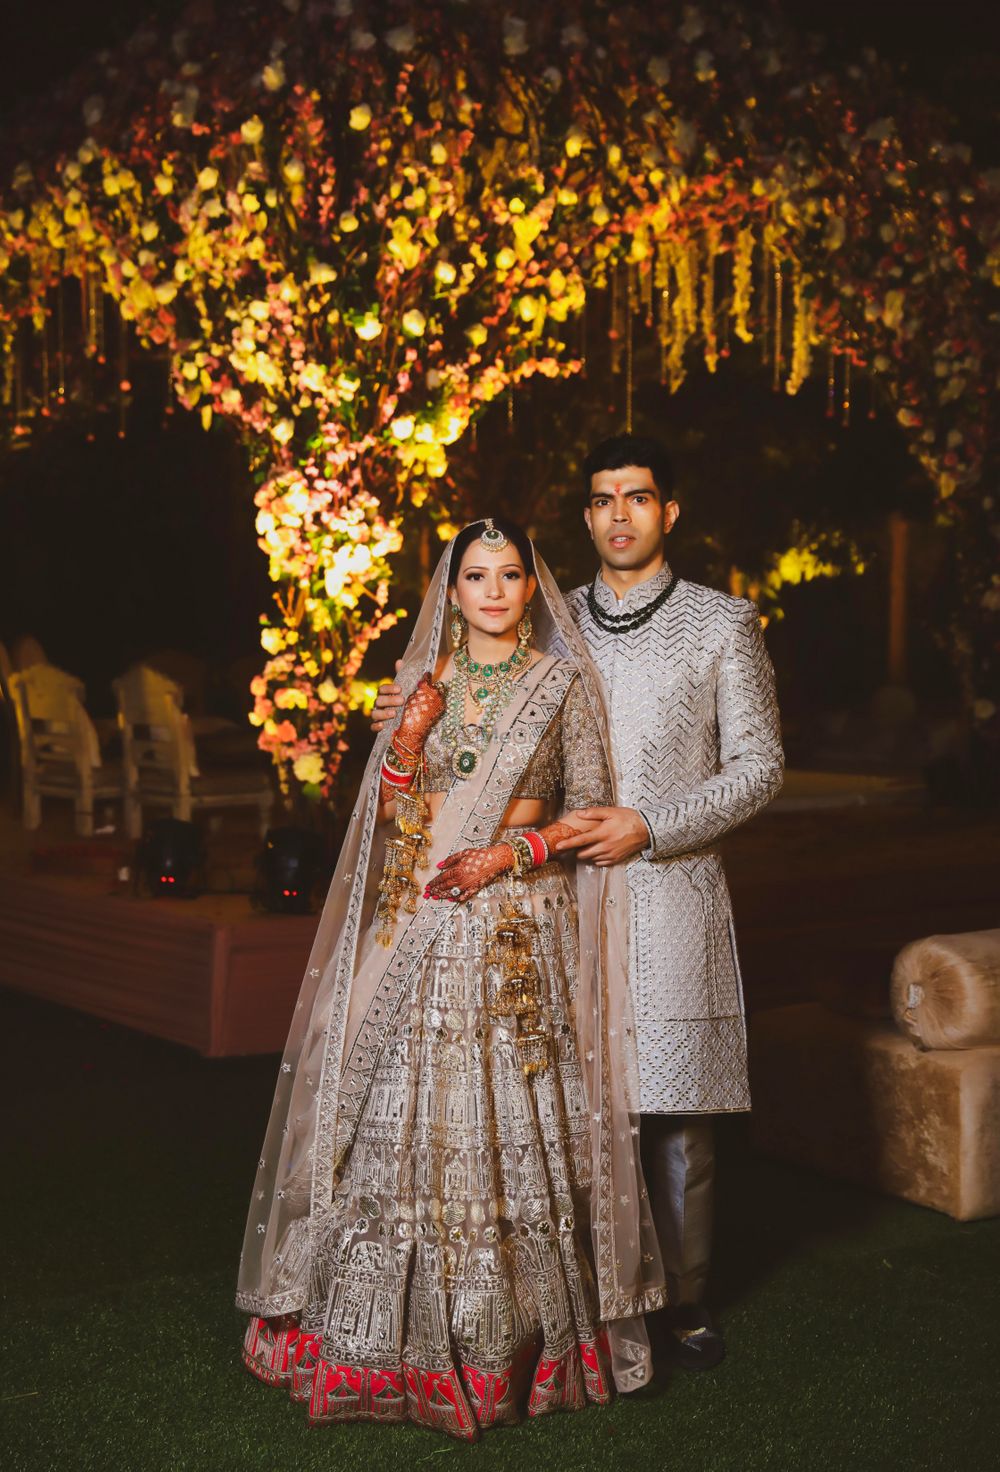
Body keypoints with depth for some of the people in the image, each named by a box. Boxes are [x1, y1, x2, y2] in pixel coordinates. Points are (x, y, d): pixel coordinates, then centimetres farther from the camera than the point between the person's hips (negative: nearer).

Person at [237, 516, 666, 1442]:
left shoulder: (566, 683, 4)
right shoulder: (423, 680, 11)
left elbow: (587, 809, 2)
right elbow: (394, 810, 7)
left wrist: (515, 851, -12)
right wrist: (409, 736, -9)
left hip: (523, 930, -2)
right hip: (423, 930, 2)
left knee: (516, 1119, -3)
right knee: (406, 1111, 0)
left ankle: (518, 1328, 10)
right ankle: (407, 1336, 11)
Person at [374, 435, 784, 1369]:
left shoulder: (722, 623, 5)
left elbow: (758, 766, 2)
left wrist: (649, 826, -10)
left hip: (671, 896, -2)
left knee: (675, 1108, 0)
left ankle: (683, 1300, 15)